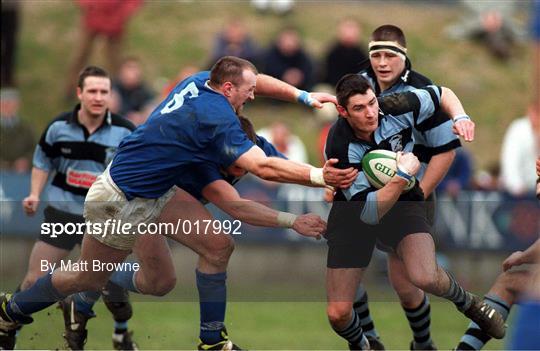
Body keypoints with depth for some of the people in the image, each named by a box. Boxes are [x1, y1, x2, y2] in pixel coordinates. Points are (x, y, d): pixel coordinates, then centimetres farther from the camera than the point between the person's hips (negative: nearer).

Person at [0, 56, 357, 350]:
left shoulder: (201, 81, -4)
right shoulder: (218, 119, -28)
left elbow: (257, 80, 15)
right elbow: (264, 167, -36)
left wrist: (303, 96, 7)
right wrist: (318, 176, -38)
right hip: (122, 201, -9)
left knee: (218, 245, 3)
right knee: (89, 280, 7)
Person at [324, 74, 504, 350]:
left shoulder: (397, 109, -20)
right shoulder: (340, 148, -30)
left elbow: (441, 94, 3)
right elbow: (369, 212, -31)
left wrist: (460, 117, -16)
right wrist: (403, 175, -39)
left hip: (403, 203, 1)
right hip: (353, 211, -1)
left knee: (426, 278, -29)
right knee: (338, 314, -8)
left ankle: (467, 302, 7)